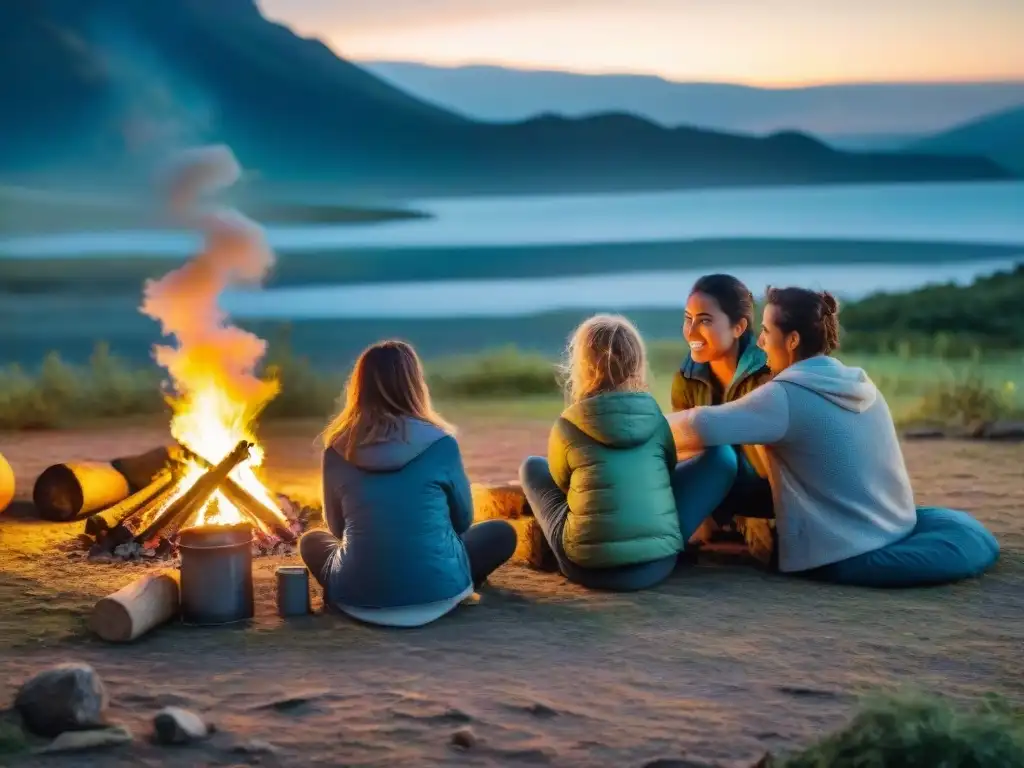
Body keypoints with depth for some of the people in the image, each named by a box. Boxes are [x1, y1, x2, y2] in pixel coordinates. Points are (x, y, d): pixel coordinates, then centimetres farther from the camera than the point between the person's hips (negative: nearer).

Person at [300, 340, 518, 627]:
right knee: (502, 533, 23)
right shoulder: (440, 443, -7)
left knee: (311, 541, 31)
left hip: (358, 599, 1)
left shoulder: (338, 449, -1)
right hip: (436, 595, -1)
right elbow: (463, 520, 8)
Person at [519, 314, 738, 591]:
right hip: (657, 562, 0)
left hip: (586, 566, 0)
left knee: (532, 466, 24)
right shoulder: (654, 417, 3)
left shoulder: (567, 426, -1)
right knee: (722, 457, 16)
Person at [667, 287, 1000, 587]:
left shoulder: (786, 396, -13)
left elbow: (698, 428, -20)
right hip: (896, 527, 5)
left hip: (842, 559, -5)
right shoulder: (861, 386, 9)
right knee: (975, 539, 17)